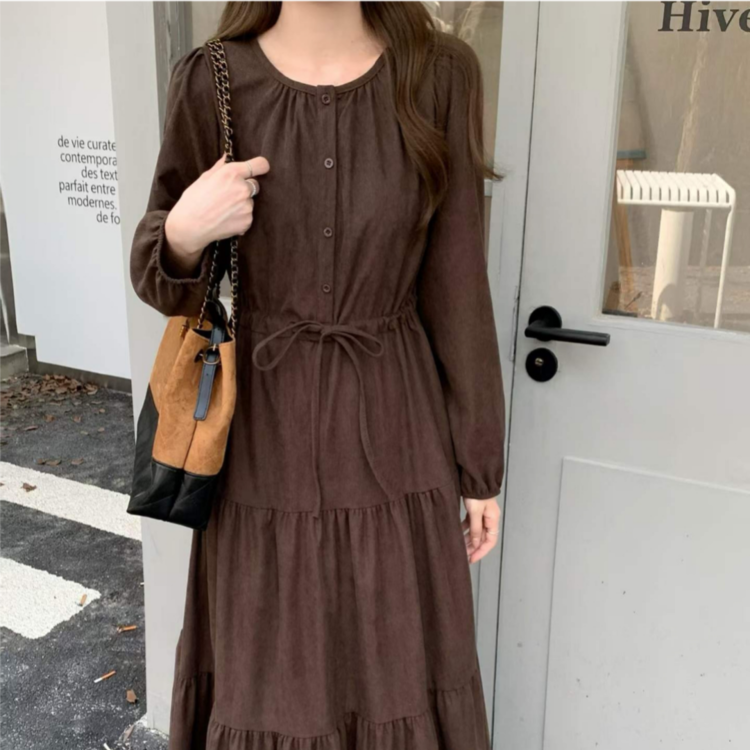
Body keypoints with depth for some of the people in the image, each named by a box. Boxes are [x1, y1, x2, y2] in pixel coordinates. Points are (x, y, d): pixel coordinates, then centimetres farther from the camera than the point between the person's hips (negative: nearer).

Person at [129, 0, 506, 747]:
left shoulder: (440, 74, -8)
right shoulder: (210, 81, -7)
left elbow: (456, 283, -3)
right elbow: (166, 283, 2)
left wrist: (479, 466, 2)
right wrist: (184, 233, -23)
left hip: (391, 427, 0)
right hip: (266, 429, 0)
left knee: (397, 674, 14)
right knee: (266, 674, 14)